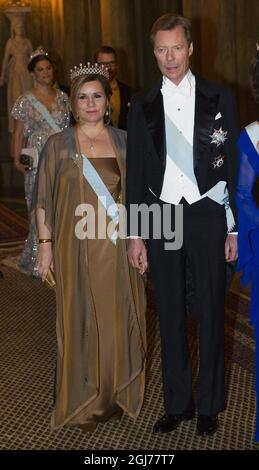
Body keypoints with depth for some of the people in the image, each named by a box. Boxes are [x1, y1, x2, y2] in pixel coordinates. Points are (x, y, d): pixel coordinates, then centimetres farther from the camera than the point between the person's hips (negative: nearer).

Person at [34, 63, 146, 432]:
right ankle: (84, 403, 17)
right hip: (78, 249, -2)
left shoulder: (124, 141, 7)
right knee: (80, 321, 3)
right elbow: (44, 200, 3)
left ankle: (117, 394, 24)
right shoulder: (58, 145, 2)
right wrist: (45, 243, -3)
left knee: (120, 319, 7)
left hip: (119, 248, 2)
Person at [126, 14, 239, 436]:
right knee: (170, 315, 9)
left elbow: (234, 164, 1)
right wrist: (135, 234, 3)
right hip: (161, 217, 2)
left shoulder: (219, 99, 1)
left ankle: (209, 405, 22)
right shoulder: (143, 107, 6)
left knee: (211, 312, 6)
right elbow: (135, 173, 7)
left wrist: (234, 228, -2)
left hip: (207, 215, -2)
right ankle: (178, 402, 24)